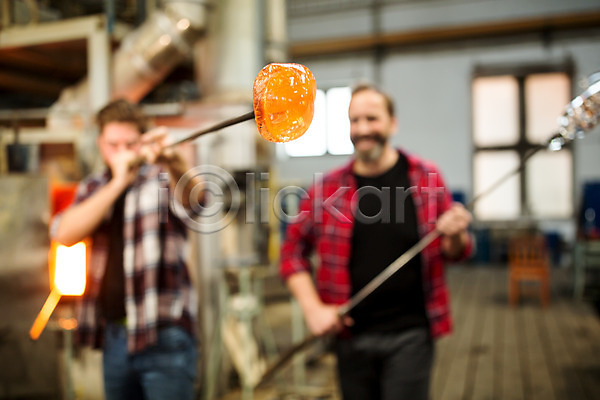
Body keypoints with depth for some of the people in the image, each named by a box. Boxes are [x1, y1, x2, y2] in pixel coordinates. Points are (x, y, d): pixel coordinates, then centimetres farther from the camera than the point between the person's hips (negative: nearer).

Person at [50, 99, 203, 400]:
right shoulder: (92, 188, 11)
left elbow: (193, 195, -26)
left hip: (163, 334, -4)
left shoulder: (162, 179, -2)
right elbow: (64, 234, -7)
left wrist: (172, 161, -48)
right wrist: (118, 183, -15)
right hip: (113, 335, 5)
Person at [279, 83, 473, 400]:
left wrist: (454, 236, -16)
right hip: (351, 334, 2)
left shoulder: (425, 177, -2)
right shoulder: (328, 187, -3)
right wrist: (313, 308, -5)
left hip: (410, 334, -1)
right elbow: (293, 251, 5)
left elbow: (455, 251, 7)